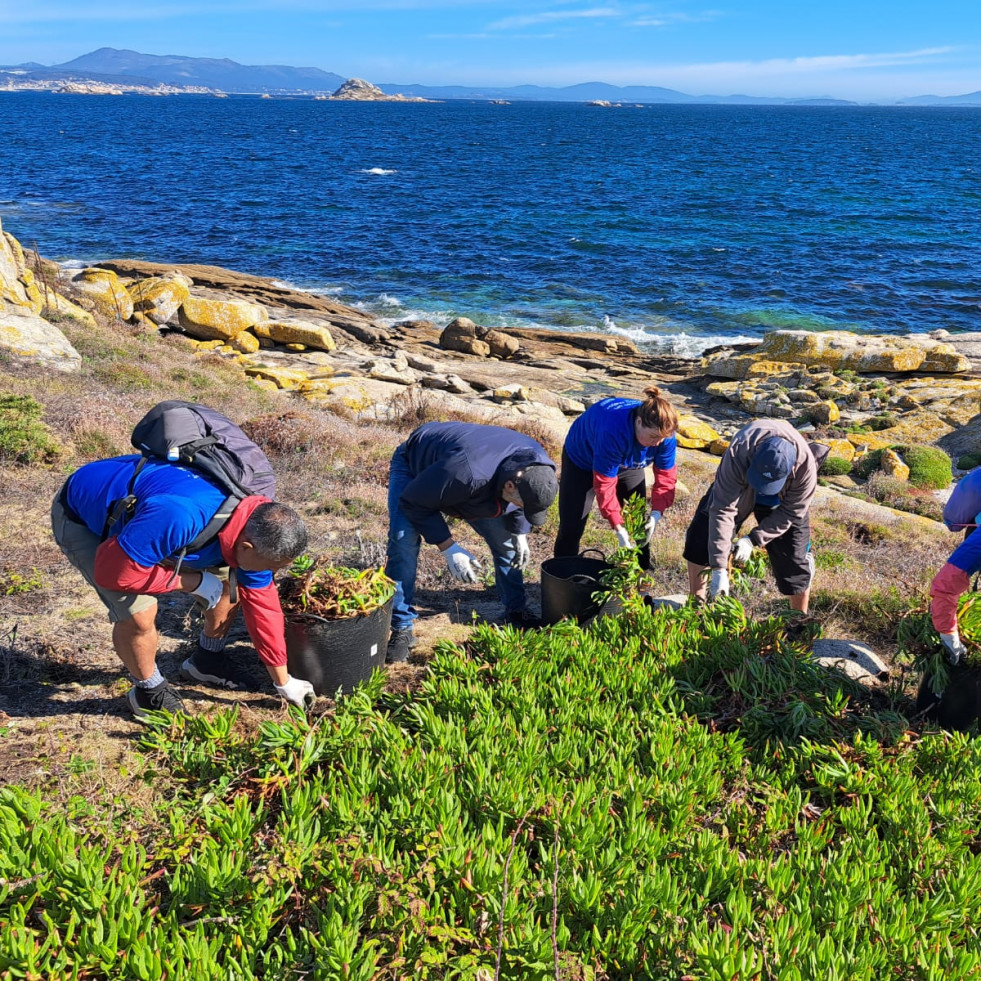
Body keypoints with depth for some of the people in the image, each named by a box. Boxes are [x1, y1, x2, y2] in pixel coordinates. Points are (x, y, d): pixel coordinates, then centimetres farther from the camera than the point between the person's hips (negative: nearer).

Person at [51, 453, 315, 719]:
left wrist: (283, 682, 2)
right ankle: (149, 692, 7)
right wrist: (193, 582, -28)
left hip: (144, 508, 7)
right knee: (139, 613, -23)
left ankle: (206, 662, 28)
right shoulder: (180, 517, -45)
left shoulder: (252, 529, -18)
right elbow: (111, 572, -38)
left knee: (230, 583, 2)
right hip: (82, 516, -6)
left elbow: (262, 605, -5)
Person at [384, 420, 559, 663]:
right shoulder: (467, 472, -49)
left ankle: (516, 612, 19)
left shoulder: (536, 466, -26)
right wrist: (449, 548, -33)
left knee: (505, 538, 1)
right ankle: (401, 629, -15)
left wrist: (520, 533, -13)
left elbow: (523, 500, 1)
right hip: (414, 465, -6)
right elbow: (414, 502, -33)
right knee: (404, 540, -24)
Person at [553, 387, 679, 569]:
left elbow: (666, 476, -19)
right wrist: (618, 527, -38)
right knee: (571, 525, -3)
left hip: (628, 464, 5)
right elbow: (604, 484, -39)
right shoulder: (613, 432, -46)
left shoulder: (664, 433, -30)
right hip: (583, 461, -4)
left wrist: (656, 513, -32)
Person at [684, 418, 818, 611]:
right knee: (700, 538, -6)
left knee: (794, 559, -6)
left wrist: (753, 539, -30)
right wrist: (719, 568, -42)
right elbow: (723, 510, -41)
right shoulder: (738, 453, -44)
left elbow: (790, 513, -22)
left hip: (783, 498, 0)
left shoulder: (806, 467, -39)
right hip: (738, 486, 0)